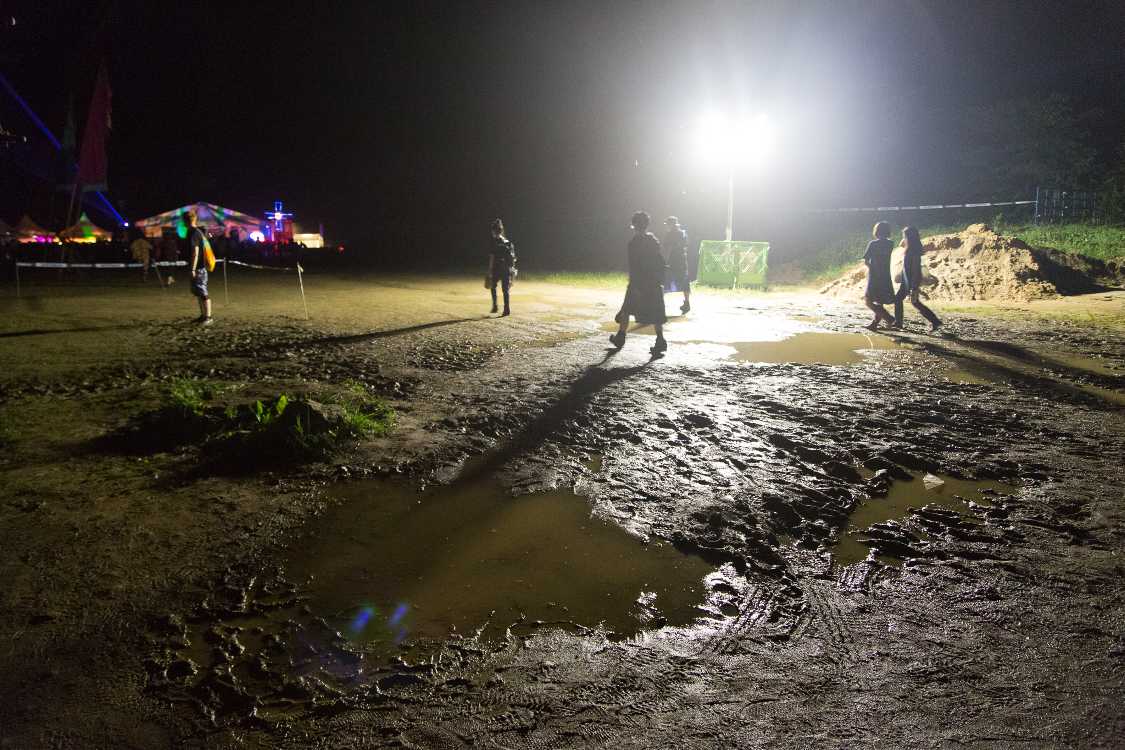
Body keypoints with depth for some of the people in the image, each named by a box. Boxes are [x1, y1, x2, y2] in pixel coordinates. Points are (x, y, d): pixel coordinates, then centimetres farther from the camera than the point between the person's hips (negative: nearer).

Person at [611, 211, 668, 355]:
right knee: (656, 314, 4)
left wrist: (635, 285, -16)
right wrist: (660, 281, 18)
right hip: (655, 284, 5)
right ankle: (660, 341, -7)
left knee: (627, 310, 12)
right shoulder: (654, 240, 8)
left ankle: (620, 337, 23)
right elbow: (661, 262, 11)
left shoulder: (634, 242, -10)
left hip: (639, 284, -5)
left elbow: (633, 266, -16)